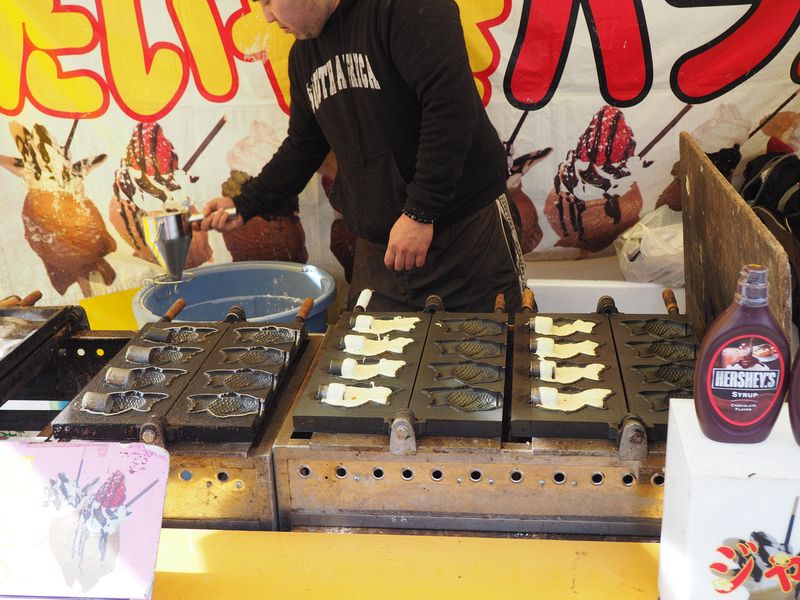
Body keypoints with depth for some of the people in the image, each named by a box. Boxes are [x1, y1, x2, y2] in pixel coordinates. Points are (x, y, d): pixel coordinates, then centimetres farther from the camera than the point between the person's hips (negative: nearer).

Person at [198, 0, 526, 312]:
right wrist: (244, 205, 15)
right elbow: (303, 147, 23)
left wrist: (421, 212, -23)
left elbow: (452, 103, -24)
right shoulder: (303, 54, 12)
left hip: (465, 232, -6)